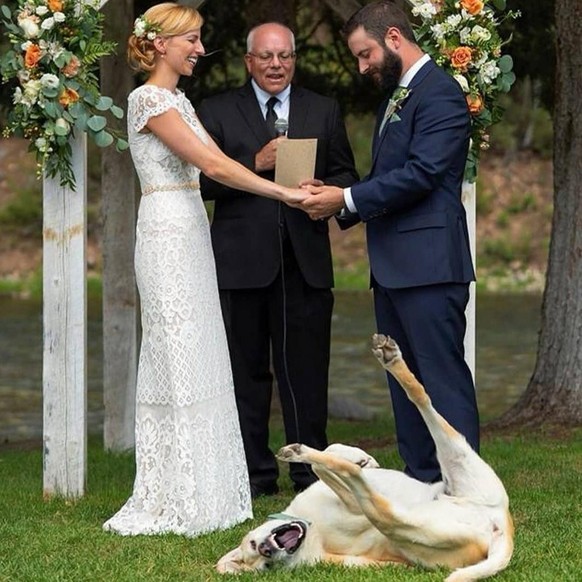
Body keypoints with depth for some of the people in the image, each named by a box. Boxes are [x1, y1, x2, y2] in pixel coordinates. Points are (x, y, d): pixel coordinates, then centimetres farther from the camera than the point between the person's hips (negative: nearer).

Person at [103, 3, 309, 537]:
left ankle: (201, 490, 13)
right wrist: (283, 193, -17)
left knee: (199, 357, 9)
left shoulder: (179, 101, 17)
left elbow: (217, 164, 12)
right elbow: (211, 164, -17)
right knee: (178, 359, -7)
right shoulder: (149, 99, -12)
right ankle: (175, 500, -2)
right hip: (168, 235, -9)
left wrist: (289, 185, 1)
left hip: (193, 233, 9)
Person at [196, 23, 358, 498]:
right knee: (247, 370, 3)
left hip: (305, 260, 1)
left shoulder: (324, 111, 14)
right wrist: (256, 164, -15)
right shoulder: (217, 112, 7)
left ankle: (311, 471, 6)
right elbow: (204, 181, -2)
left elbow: (345, 176, 13)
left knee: (306, 369, 0)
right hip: (242, 260, -1)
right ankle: (256, 473, 10)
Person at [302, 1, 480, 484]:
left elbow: (421, 174, -20)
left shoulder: (439, 93, -11)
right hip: (393, 264, 10)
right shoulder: (395, 97, 21)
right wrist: (341, 203, 5)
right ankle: (422, 484, 16)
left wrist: (346, 199, -15)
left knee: (443, 376, -10)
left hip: (428, 262, -10)